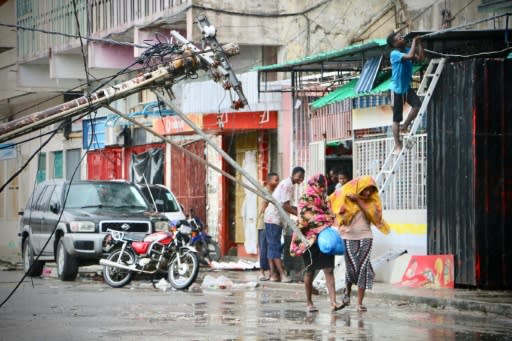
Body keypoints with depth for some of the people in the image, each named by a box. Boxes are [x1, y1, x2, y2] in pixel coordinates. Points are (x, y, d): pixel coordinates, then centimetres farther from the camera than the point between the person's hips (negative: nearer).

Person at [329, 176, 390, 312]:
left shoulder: (372, 200, 3)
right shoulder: (346, 196, -2)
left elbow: (372, 214, -13)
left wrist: (358, 201, -17)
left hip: (365, 237, 2)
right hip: (348, 237, -1)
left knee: (363, 268, -5)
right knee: (351, 268, -5)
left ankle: (360, 303, 0)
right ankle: (347, 290, 27)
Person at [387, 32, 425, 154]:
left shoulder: (407, 50, 5)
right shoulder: (394, 54, -17)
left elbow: (420, 57, -3)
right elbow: (410, 56, -32)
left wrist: (419, 43, -5)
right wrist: (414, 41, -21)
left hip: (407, 87, 6)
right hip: (398, 89, -6)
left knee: (417, 105, -19)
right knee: (397, 119, 0)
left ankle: (405, 126, 6)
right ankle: (397, 145, 7)